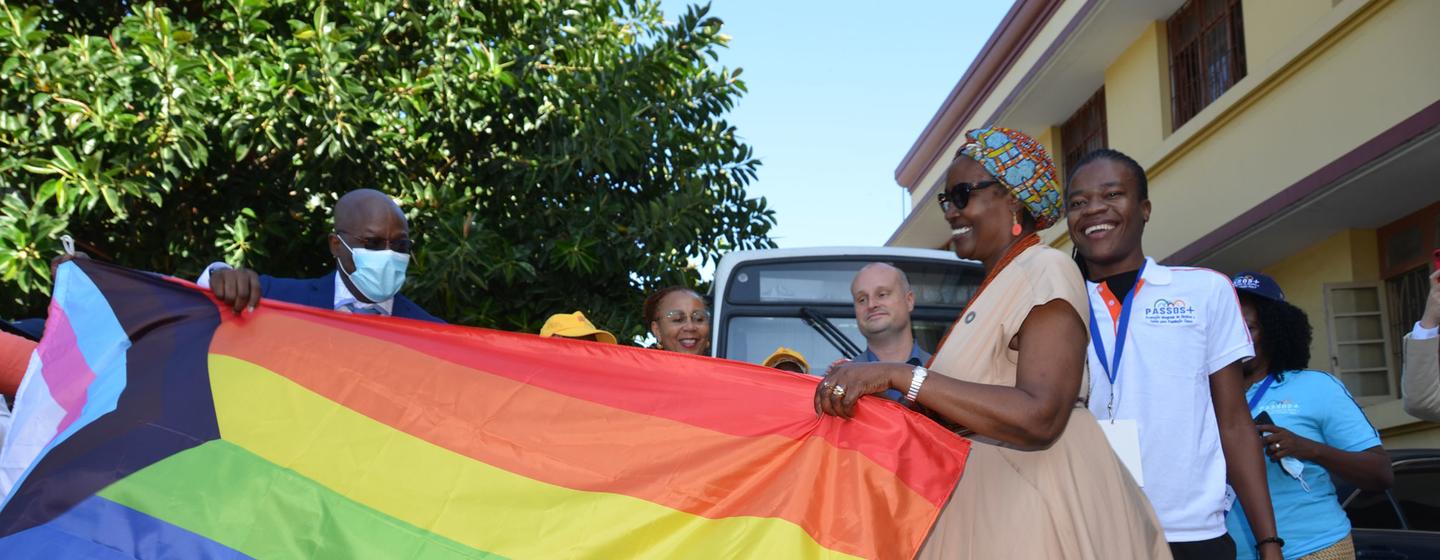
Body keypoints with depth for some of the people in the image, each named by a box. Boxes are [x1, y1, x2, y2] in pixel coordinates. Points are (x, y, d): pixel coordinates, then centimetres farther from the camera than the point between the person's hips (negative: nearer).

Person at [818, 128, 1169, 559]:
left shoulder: (1044, 272, -10)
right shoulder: (999, 285, 16)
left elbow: (1038, 418, -23)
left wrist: (899, 375, -24)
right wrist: (864, 380, 7)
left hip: (1037, 511, -8)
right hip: (993, 506, 8)